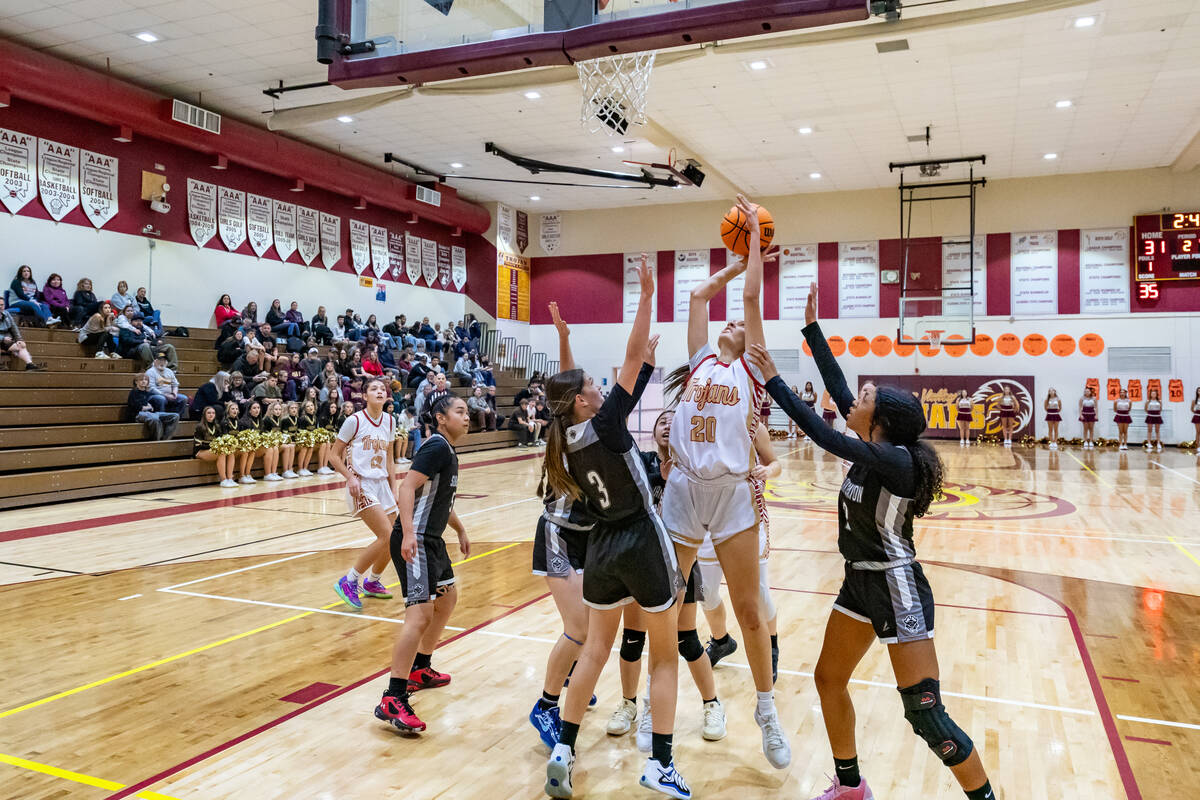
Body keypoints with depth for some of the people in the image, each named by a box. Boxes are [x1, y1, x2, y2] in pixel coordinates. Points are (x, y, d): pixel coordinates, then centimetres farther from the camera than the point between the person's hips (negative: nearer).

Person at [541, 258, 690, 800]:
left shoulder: (566, 441, 1)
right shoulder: (603, 425, -18)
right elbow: (632, 357, -20)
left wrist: (647, 362, 13)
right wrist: (647, 294, -17)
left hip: (601, 546, 6)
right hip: (641, 542, -6)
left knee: (595, 647, 18)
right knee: (665, 656, 8)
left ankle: (563, 750, 16)